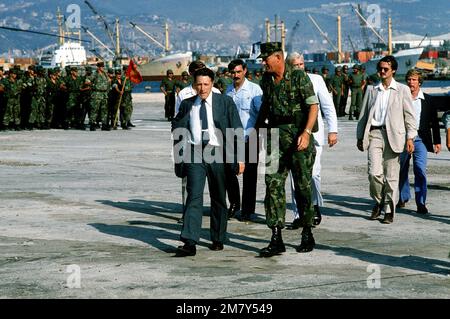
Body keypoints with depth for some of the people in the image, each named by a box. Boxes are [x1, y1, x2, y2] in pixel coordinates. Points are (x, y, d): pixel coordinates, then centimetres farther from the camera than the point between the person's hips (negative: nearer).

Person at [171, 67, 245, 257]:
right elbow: (176, 129, 17)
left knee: (218, 198, 10)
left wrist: (239, 158, -4)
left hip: (217, 154, 0)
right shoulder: (187, 104, 8)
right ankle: (190, 243, -18)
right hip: (194, 154, 0)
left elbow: (237, 130, 1)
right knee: (194, 196, -12)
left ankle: (218, 239, 25)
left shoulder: (225, 102, 1)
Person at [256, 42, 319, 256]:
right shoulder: (266, 80, 10)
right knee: (273, 184, -6)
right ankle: (276, 239, -7)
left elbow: (313, 106, -12)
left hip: (298, 137, -5)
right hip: (276, 138, 5)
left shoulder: (299, 77, -8)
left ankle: (307, 235, 21)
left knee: (303, 186, 6)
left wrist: (306, 132, -22)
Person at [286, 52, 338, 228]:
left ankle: (316, 206, 13)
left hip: (313, 134, -1)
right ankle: (299, 214, 10)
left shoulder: (316, 80, 4)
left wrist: (333, 130, -1)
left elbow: (328, 106, 6)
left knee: (312, 173, -12)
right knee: (295, 176, 1)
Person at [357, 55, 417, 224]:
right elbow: (364, 114, 17)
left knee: (391, 175, -1)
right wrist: (360, 137, 13)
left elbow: (409, 115, 5)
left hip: (393, 134, -1)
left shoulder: (402, 90, 8)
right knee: (374, 172, -12)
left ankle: (389, 210, 10)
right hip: (374, 133, 1)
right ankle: (378, 202, 12)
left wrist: (410, 137, -3)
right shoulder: (372, 90, 15)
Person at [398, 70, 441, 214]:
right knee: (402, 170, 11)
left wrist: (437, 141, 8)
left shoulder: (427, 100, 7)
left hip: (420, 138, -1)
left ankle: (421, 203, -12)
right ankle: (403, 197, 30)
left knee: (420, 169, -12)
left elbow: (434, 122, 10)